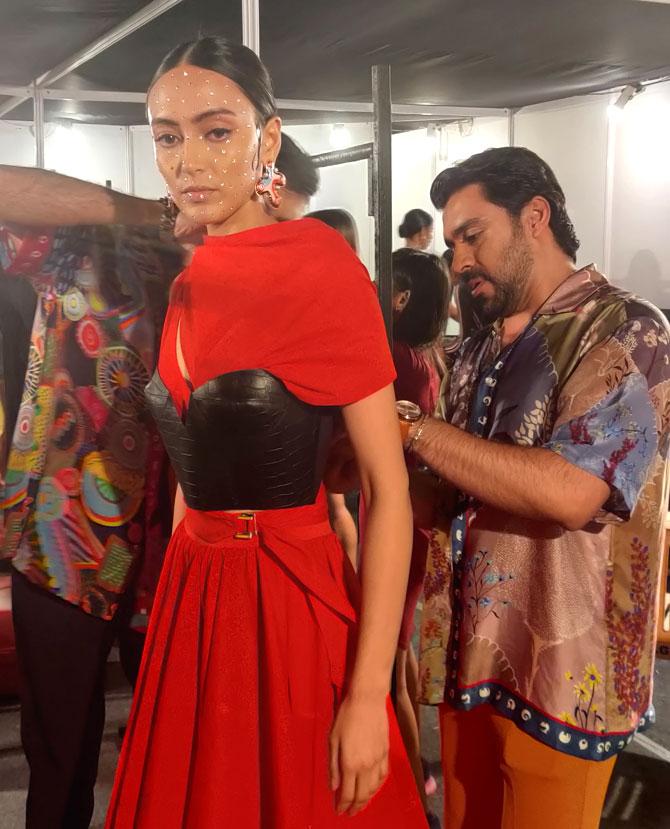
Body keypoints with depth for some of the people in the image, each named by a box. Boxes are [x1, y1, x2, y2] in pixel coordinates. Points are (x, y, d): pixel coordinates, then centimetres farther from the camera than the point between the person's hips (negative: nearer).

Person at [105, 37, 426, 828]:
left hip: (292, 599, -6)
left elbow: (388, 486, -16)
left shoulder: (319, 263, -13)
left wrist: (369, 694, -20)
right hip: (192, 592, 6)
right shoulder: (189, 284, 7)